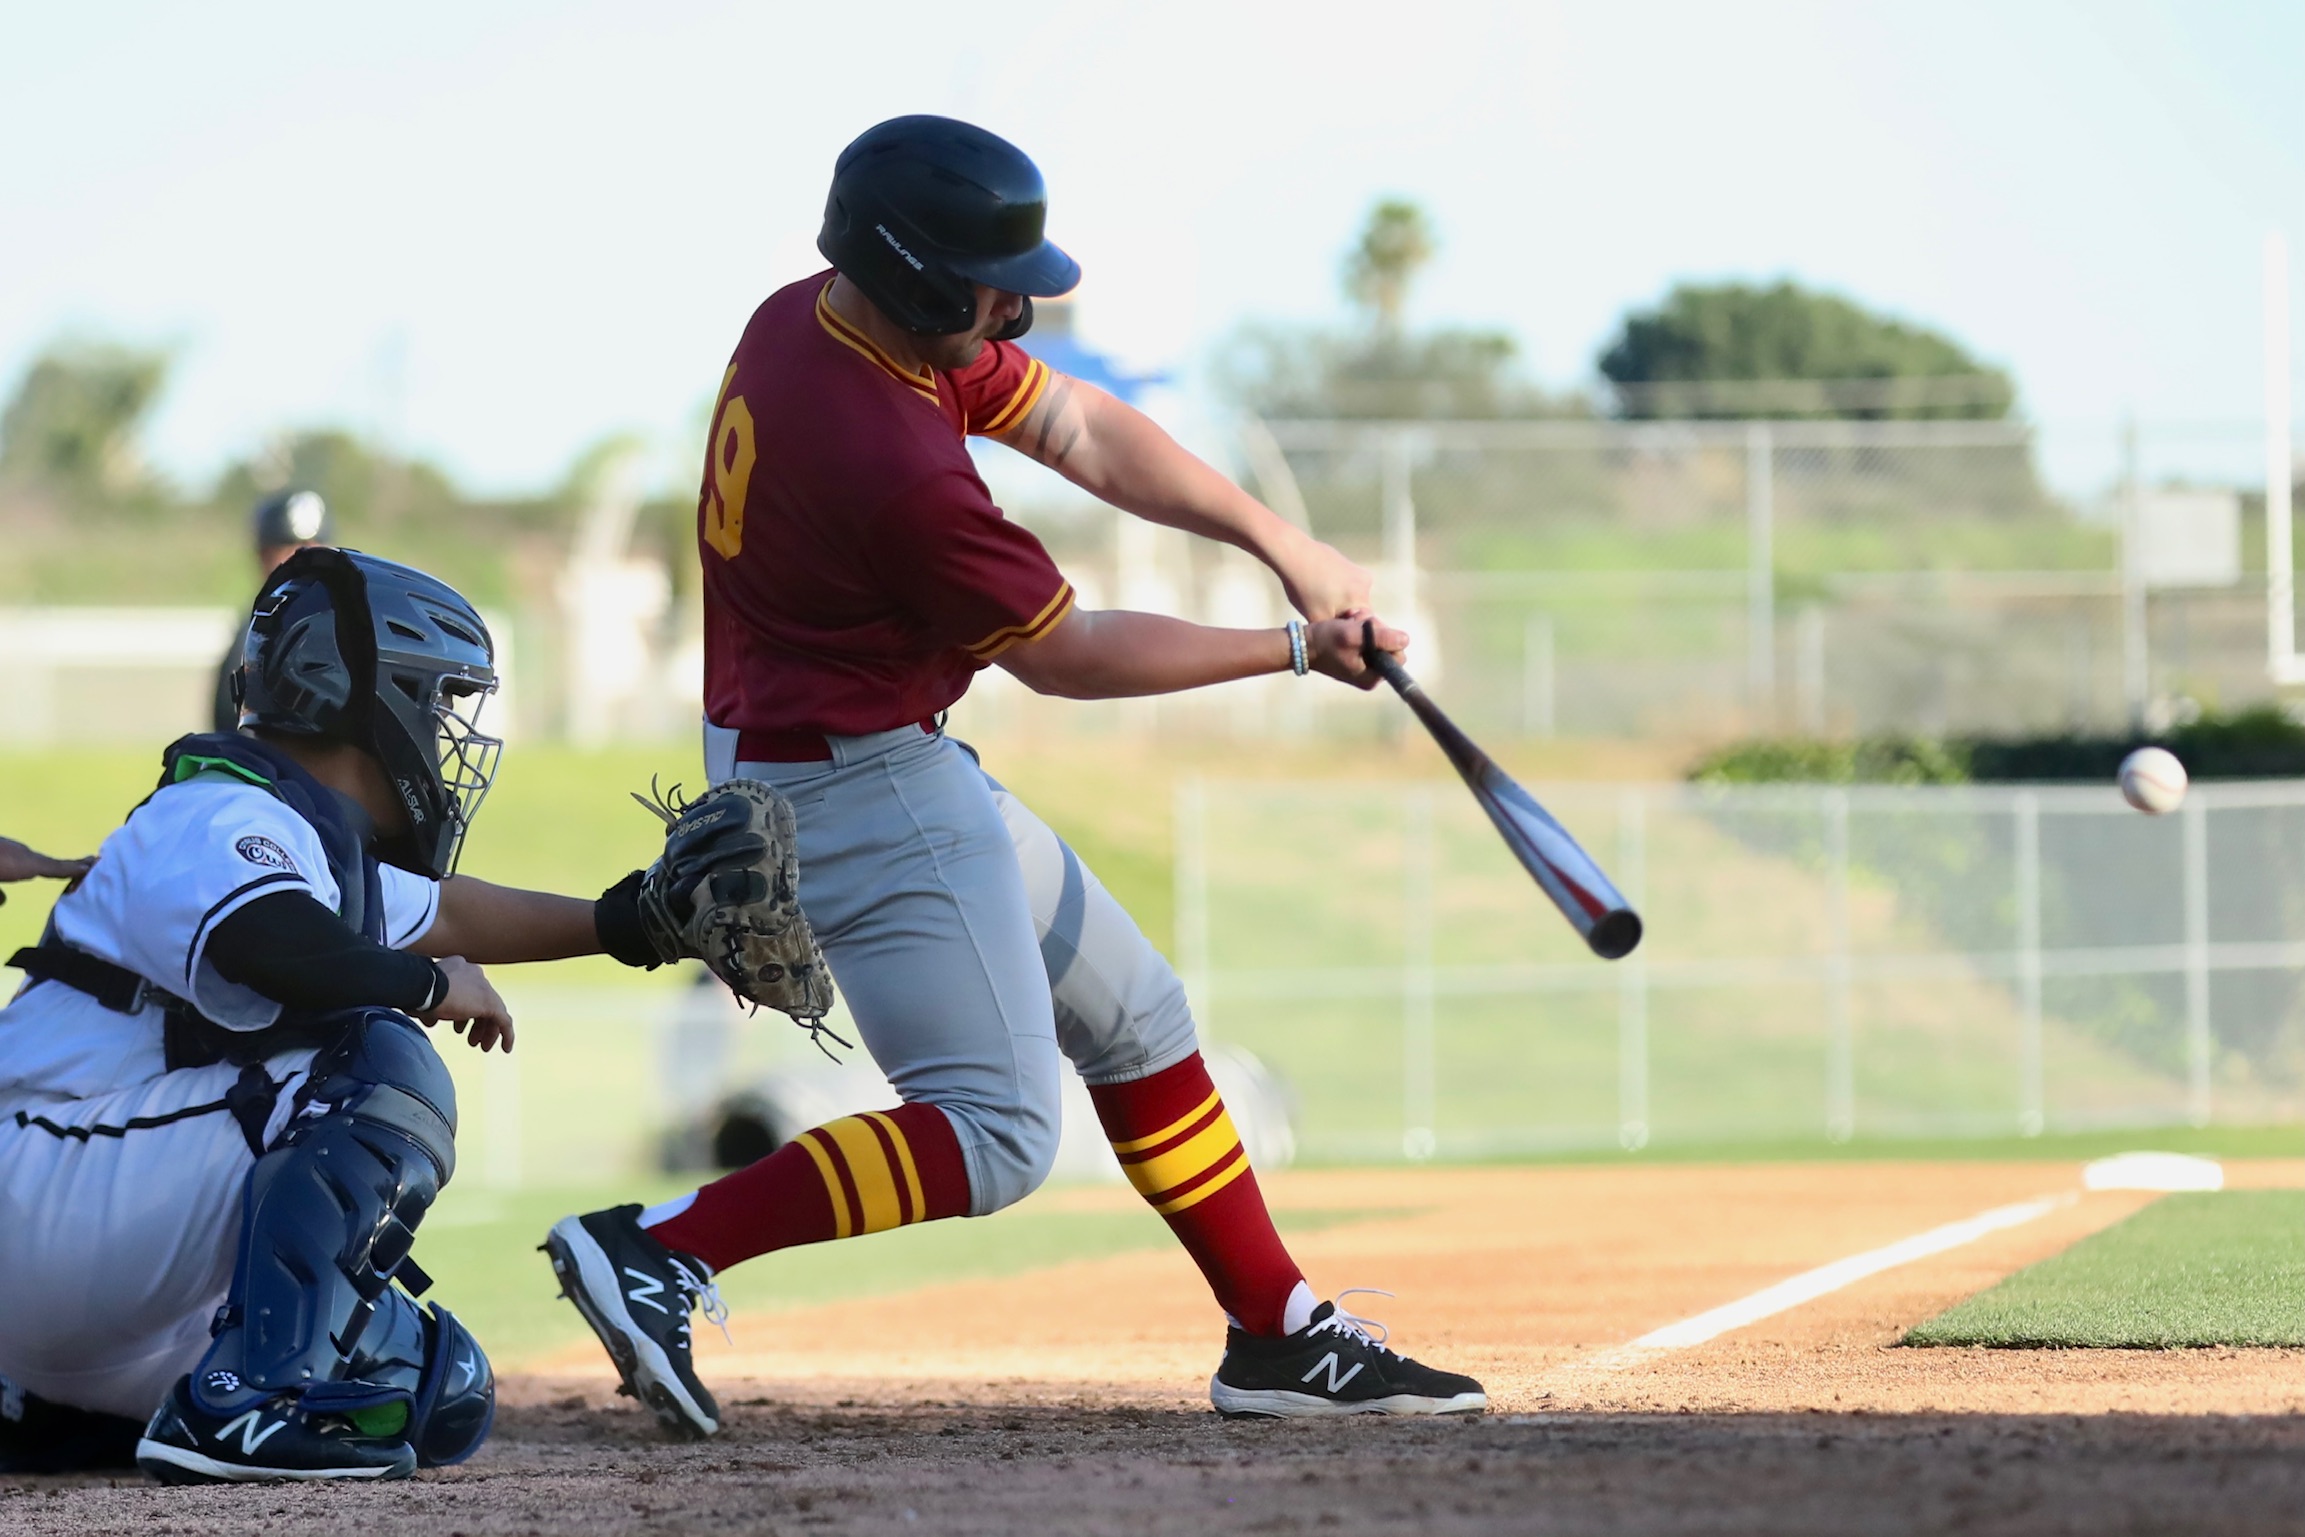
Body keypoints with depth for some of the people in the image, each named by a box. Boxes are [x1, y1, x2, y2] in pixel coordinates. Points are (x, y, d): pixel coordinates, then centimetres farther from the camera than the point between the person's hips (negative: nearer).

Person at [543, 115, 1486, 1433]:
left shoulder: (809, 321, -1)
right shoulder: (895, 465, -29)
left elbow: (1079, 430, 5)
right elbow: (1064, 657, -15)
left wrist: (1284, 545, -4)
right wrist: (1293, 651, -4)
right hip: (861, 788, -11)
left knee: (1133, 1015, 17)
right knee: (996, 1135, -14)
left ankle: (1279, 1335, 23)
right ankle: (661, 1252, -19)